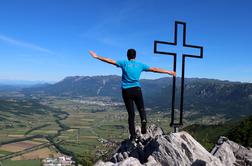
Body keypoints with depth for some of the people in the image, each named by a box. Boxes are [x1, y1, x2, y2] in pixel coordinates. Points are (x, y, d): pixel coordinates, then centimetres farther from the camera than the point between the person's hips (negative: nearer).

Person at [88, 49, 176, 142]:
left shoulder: (124, 63, 4)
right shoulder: (140, 65, 8)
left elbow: (110, 61, 2)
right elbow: (154, 69, 12)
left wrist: (97, 57, 9)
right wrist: (169, 72, 21)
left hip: (126, 91, 0)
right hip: (137, 89, 0)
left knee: (131, 114, 6)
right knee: (141, 108, 17)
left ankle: (133, 136, 7)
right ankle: (143, 120, -16)